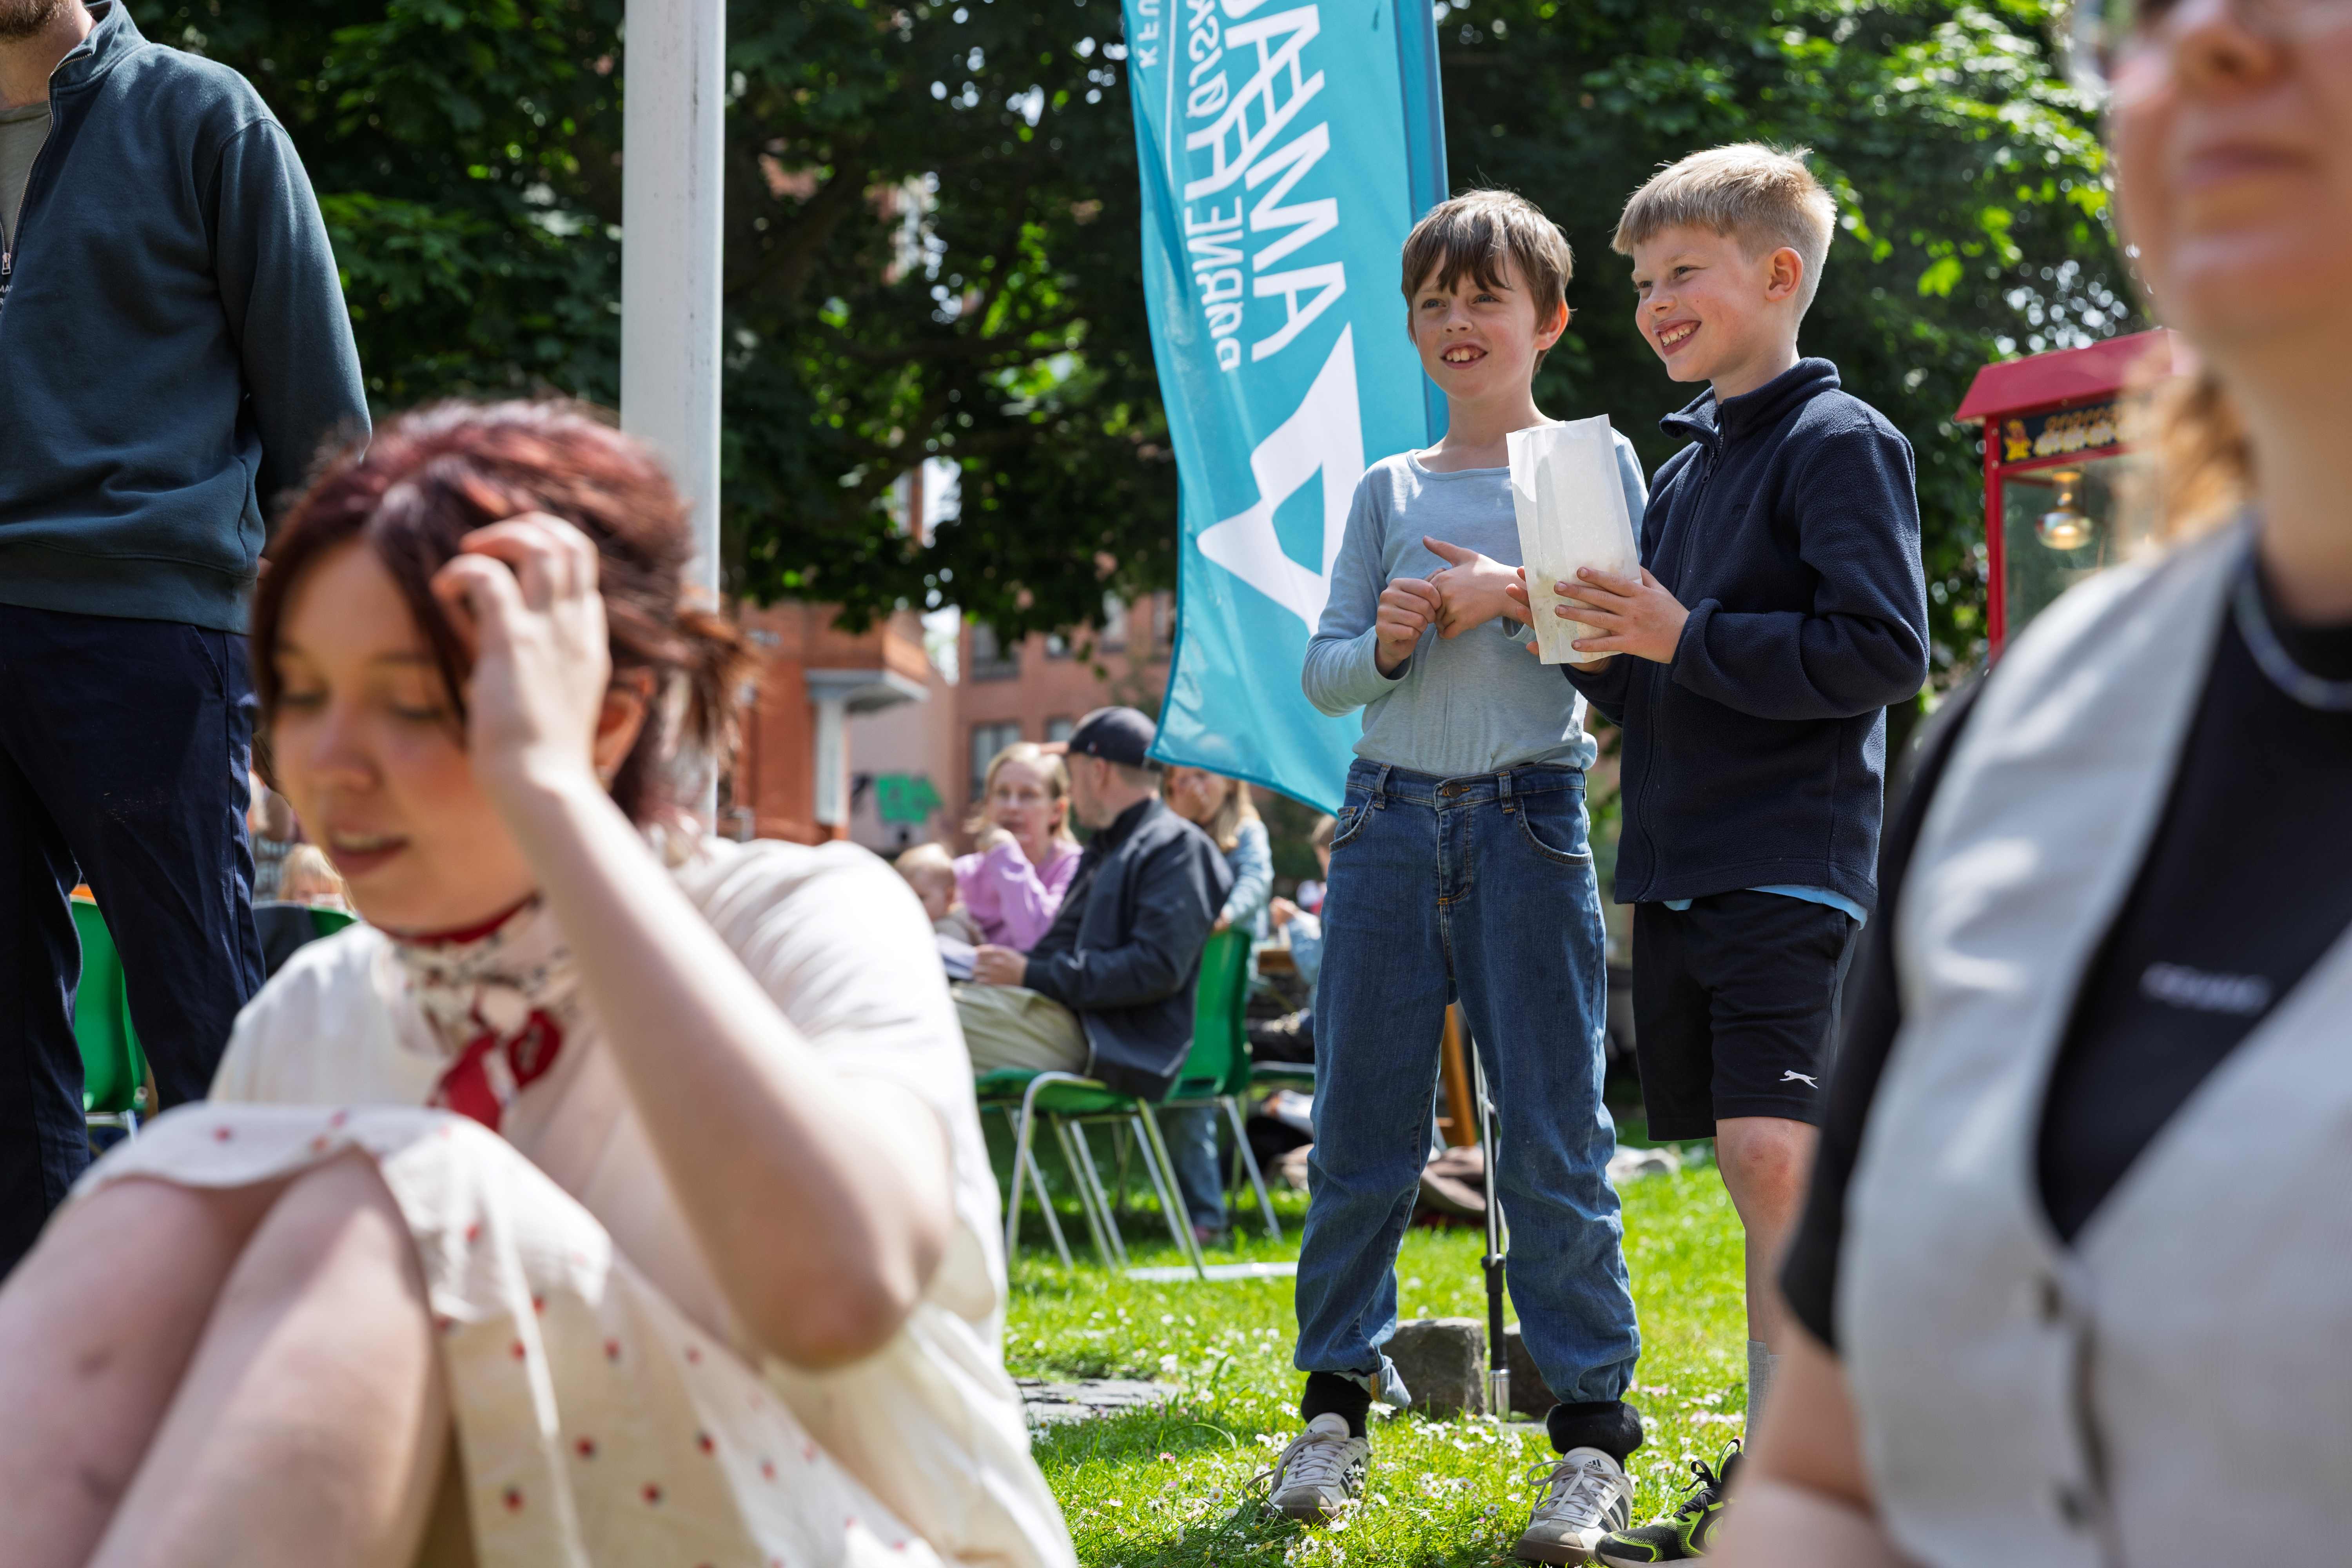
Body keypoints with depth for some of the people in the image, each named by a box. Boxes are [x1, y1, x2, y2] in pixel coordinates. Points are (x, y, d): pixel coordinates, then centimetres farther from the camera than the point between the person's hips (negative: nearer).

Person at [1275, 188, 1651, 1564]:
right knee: (1362, 1125, 4)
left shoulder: (1594, 465, 8)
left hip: (1528, 825, -3)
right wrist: (1387, 642, -8)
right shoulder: (1390, 493, 15)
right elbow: (1324, 676, 12)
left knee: (1555, 1137, -5)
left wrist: (1519, 602, -11)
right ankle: (1340, 1398, 16)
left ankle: (1593, 1437, -1)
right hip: (1391, 819, 3)